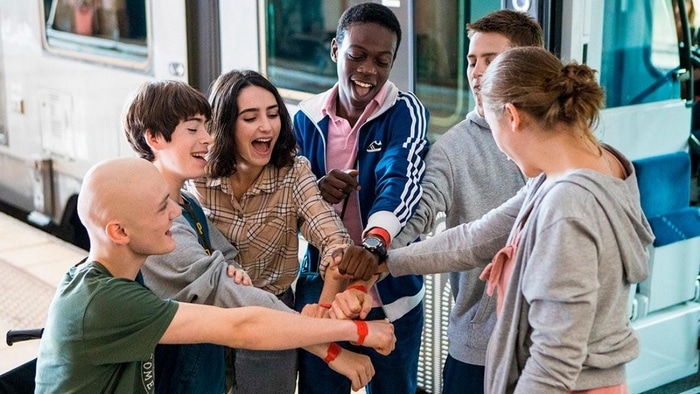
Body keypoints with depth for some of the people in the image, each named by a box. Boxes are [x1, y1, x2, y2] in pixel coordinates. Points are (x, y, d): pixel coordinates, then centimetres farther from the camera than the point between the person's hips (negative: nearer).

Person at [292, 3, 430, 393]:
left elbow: (401, 181, -29)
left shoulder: (406, 113, -11)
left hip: (390, 294, -2)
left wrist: (374, 241, -50)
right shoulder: (307, 118, -1)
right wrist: (314, 193, -18)